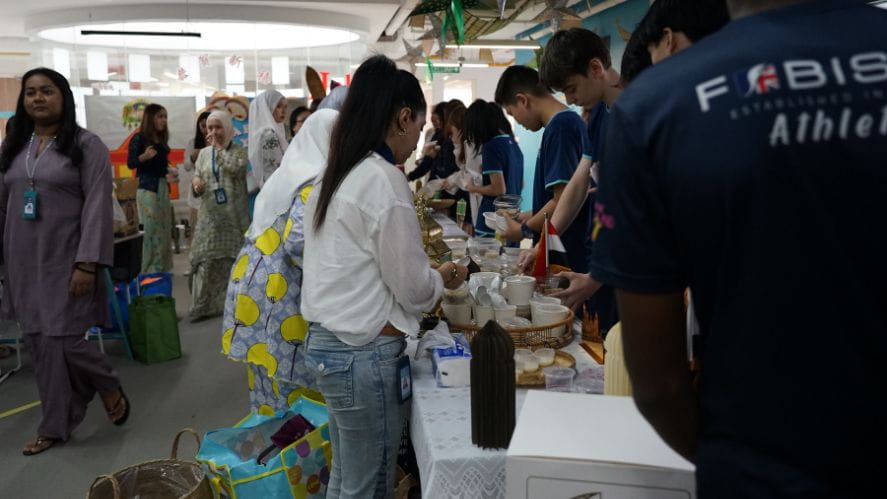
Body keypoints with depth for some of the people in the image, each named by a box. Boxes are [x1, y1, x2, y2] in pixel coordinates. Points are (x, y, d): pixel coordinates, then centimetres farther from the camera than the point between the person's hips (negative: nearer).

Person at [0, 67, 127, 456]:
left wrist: (87, 263, -18)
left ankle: (109, 387, 23)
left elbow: (97, 206, -11)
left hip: (65, 261, -5)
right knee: (40, 342, 7)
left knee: (63, 339, -7)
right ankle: (55, 427, 19)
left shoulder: (86, 145, -5)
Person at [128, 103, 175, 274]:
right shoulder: (139, 138, -7)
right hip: (147, 188, -7)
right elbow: (130, 163, -10)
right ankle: (148, 271, -2)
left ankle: (162, 268, 16)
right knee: (149, 229, -7)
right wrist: (144, 156, -26)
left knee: (165, 229, 8)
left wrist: (171, 176, 9)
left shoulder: (162, 139, 12)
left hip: (163, 187, 7)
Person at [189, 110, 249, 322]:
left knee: (233, 260, 2)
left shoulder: (239, 151, 0)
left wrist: (218, 147, -9)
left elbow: (235, 167, -22)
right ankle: (204, 306, 6)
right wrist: (195, 184, -10)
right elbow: (197, 185, 15)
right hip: (210, 216, 3)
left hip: (234, 216, -3)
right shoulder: (204, 154, 13)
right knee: (206, 260, 0)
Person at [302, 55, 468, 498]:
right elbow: (413, 289, -14)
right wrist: (442, 278, 7)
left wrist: (426, 276, 15)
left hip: (327, 342, 9)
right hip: (363, 352, -9)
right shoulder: (384, 180, -18)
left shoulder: (335, 176, 9)